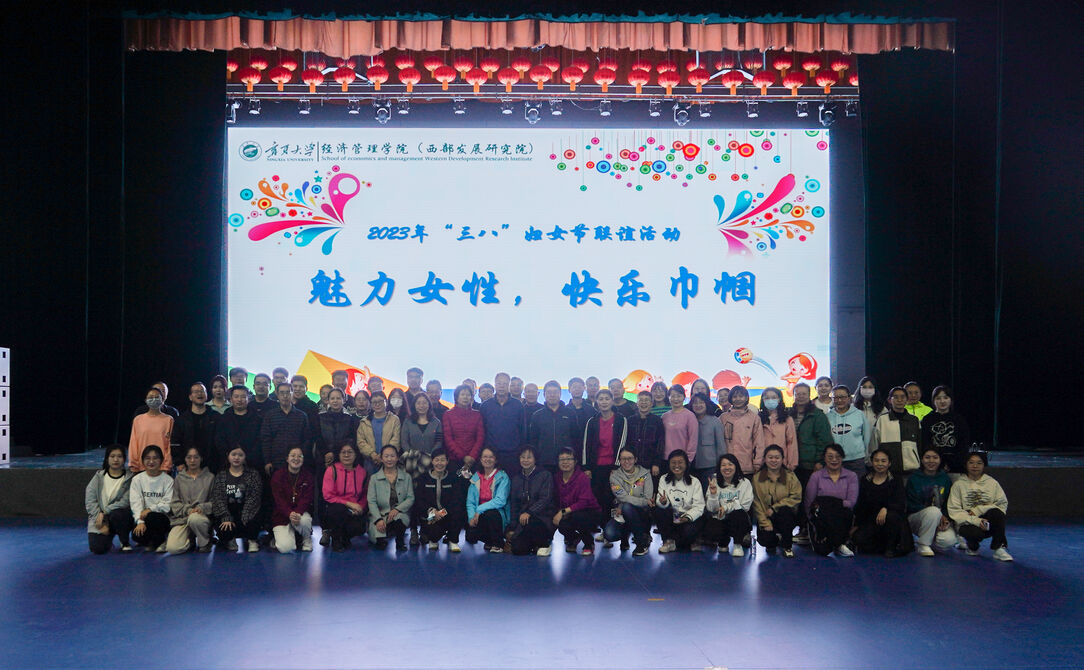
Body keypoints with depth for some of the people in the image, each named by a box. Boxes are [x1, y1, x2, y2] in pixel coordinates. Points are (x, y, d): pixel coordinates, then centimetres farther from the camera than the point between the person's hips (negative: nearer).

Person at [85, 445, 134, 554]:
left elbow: (126, 502, -10)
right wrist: (102, 523, -12)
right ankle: (106, 540, 17)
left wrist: (104, 512, -19)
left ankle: (125, 543, -9)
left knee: (117, 515, -38)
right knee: (98, 549, -22)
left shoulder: (129, 478, -1)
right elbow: (90, 501, -3)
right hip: (98, 517, 1)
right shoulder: (99, 477, 4)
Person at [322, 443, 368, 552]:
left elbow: (365, 496, 15)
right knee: (339, 509, -38)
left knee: (358, 527, -30)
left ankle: (344, 538, 10)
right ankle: (335, 540, -8)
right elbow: (327, 496, -9)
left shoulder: (362, 472, 6)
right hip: (334, 509, -2)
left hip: (354, 512, 2)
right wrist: (349, 503, -17)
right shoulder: (332, 470, -3)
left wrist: (360, 507, -7)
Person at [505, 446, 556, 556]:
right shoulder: (516, 478, 13)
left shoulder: (545, 475, -1)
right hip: (522, 520, 3)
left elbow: (545, 499, -13)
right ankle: (534, 545, 17)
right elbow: (513, 504, 14)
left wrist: (529, 512, -27)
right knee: (517, 550, -18)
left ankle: (544, 544, -6)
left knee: (530, 522, -37)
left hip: (543, 517, -3)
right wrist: (512, 528, 8)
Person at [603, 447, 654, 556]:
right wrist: (644, 501, -22)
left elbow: (648, 499, -10)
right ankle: (625, 534, 9)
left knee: (627, 507, -35)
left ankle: (642, 542, -14)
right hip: (620, 515, 1)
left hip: (641, 514, 0)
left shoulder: (645, 474, 0)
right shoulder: (614, 475, -1)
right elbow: (623, 497, -13)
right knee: (609, 534, -29)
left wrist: (622, 507, -17)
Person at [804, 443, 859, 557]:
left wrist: (830, 504, -13)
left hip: (843, 518, 2)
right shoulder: (816, 476, 9)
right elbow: (808, 503, 1)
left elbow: (852, 502, -3)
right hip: (821, 519, -2)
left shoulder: (851, 476, 10)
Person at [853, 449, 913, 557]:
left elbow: (901, 505, -10)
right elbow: (860, 506, 11)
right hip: (870, 521, 2)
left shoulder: (896, 480, 1)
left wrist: (885, 509, -29)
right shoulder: (865, 481, 8)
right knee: (859, 539, -26)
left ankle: (891, 547, -12)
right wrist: (856, 526, 4)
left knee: (892, 515, -37)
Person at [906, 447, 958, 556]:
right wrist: (938, 517, -19)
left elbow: (949, 503, 6)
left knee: (949, 540, -28)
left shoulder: (945, 479, 9)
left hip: (941, 518, 3)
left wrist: (945, 518, -16)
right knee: (934, 511, -36)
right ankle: (923, 544, -17)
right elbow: (913, 505, -8)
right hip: (916, 518, -2)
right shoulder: (914, 478, 0)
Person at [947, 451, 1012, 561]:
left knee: (997, 513, -31)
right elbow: (954, 511, -5)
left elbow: (1003, 504, 0)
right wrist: (975, 520, -21)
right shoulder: (959, 484, 4)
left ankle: (999, 548, -14)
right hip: (967, 524, -1)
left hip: (988, 522, 1)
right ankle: (972, 546, 3)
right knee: (976, 532, -36)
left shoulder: (992, 483, 8)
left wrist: (978, 510, -12)